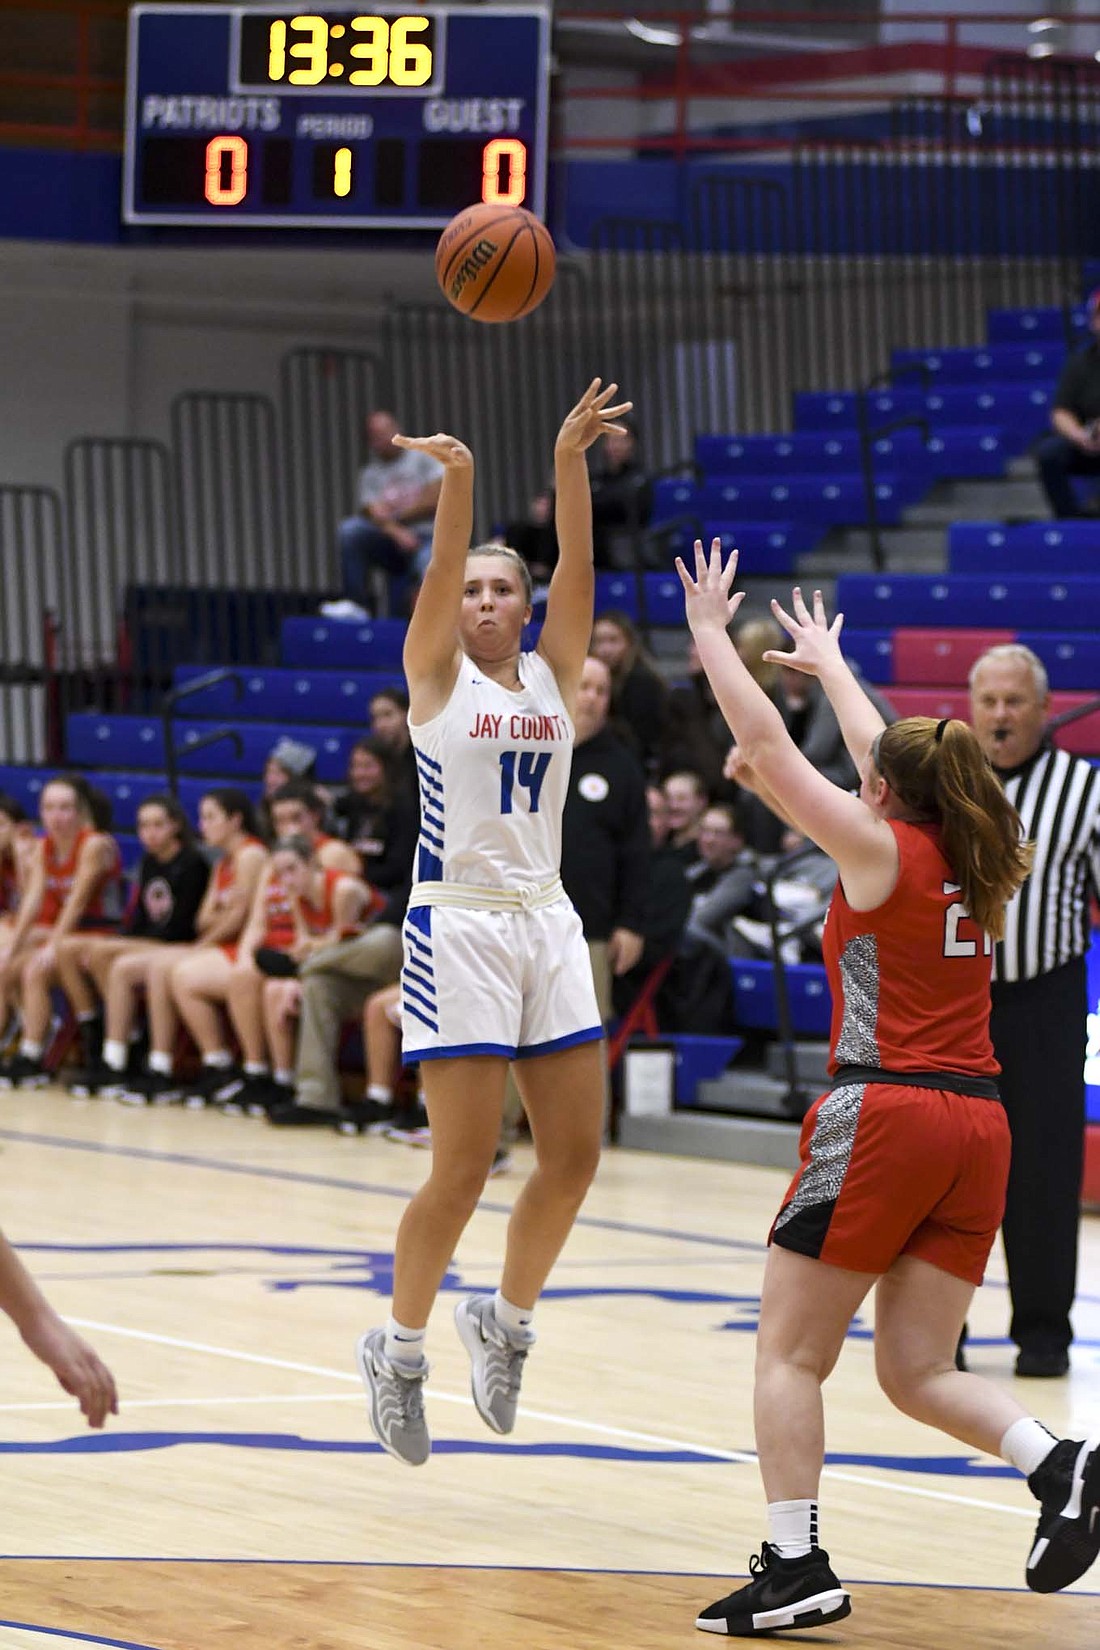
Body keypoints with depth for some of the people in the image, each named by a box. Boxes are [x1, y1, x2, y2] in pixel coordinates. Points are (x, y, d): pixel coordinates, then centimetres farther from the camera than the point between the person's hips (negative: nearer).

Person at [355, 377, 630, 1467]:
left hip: (547, 924, 5)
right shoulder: (435, 674, 2)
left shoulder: (554, 673, 10)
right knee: (463, 1165, -7)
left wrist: (569, 462, -18)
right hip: (458, 929, -5)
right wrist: (457, 479, -32)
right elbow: (440, 570, -15)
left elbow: (576, 566, -4)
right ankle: (399, 1349, 10)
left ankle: (506, 1321, 24)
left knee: (575, 1155, 3)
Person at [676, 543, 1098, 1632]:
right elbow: (888, 754, 31)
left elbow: (766, 745, 0)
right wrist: (829, 664, 46)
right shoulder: (978, 864, 14)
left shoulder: (880, 848, -3)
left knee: (789, 1352, 3)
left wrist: (711, 635, 12)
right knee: (915, 1372, 8)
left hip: (884, 1114, -6)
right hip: (976, 1124, 6)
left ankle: (795, 1567, -6)